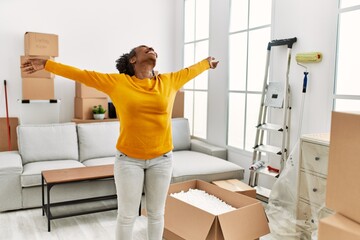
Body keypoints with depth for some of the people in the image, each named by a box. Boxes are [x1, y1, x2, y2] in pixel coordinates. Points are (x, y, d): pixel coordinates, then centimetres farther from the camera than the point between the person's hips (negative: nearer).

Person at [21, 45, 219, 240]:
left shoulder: (169, 81, 3)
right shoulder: (116, 82, -3)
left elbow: (190, 71, 21)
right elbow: (80, 74, 1)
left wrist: (208, 62, 38)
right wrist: (46, 64, 2)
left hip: (161, 159, 2)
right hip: (128, 159, -2)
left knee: (156, 213, 16)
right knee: (127, 215, 10)